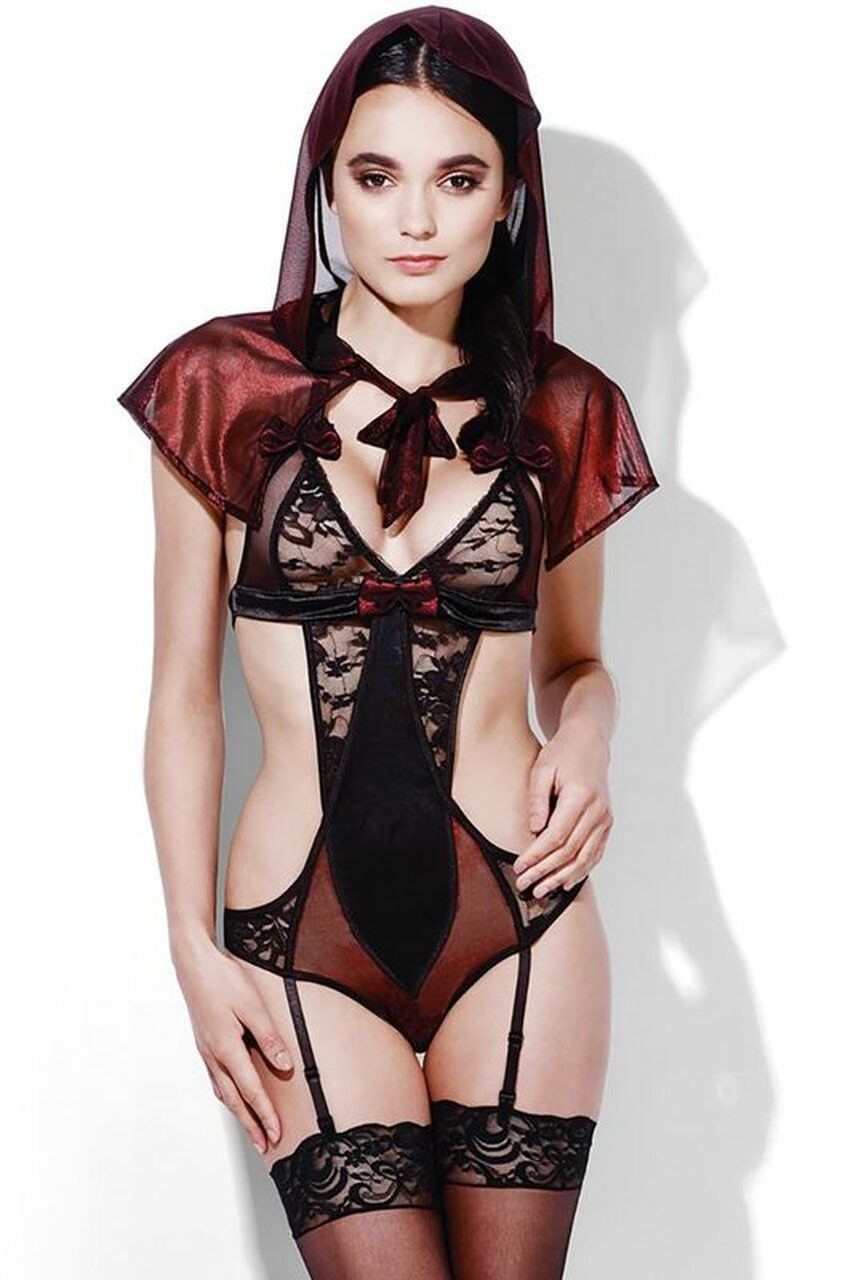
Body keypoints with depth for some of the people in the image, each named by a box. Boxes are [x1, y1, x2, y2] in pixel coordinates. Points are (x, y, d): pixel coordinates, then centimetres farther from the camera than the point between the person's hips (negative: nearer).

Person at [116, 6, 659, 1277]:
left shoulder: (562, 408, 5)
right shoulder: (227, 384, 0)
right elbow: (184, 696, 3)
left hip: (516, 920, 1)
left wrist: (585, 741, -5)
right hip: (302, 940, -1)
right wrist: (195, 951, -2)